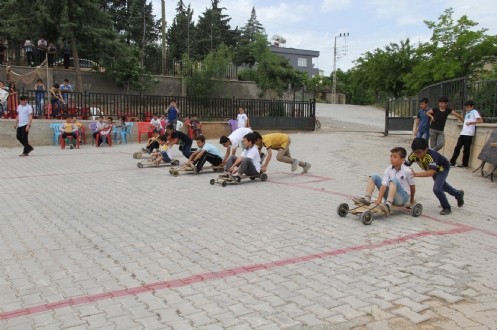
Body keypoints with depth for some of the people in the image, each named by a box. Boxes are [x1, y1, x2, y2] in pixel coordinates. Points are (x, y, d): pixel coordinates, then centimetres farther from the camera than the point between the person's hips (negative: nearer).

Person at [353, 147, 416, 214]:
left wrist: (412, 200, 12)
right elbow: (384, 185, -14)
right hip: (390, 195, 5)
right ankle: (366, 199, -18)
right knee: (374, 176, -6)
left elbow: (412, 186, -1)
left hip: (402, 198, -5)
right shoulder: (388, 170, -4)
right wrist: (379, 199, -27)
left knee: (394, 180, -35)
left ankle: (388, 206, -50)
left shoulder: (407, 171, -14)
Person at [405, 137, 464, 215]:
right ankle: (458, 194, 59)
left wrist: (416, 174, -67)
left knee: (436, 189, -23)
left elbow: (431, 172, -56)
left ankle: (447, 208, 3)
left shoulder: (431, 155, -45)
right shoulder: (414, 155, -30)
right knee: (441, 185, 28)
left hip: (442, 168, -7)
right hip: (433, 168, 7)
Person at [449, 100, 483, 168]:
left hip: (469, 134, -8)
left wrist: (471, 122, -14)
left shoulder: (474, 112, -3)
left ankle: (465, 164, 7)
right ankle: (452, 162, 11)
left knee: (466, 149, -1)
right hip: (463, 133, 8)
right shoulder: (467, 113, 20)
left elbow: (481, 121, -11)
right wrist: (459, 117, 13)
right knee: (457, 148, 7)